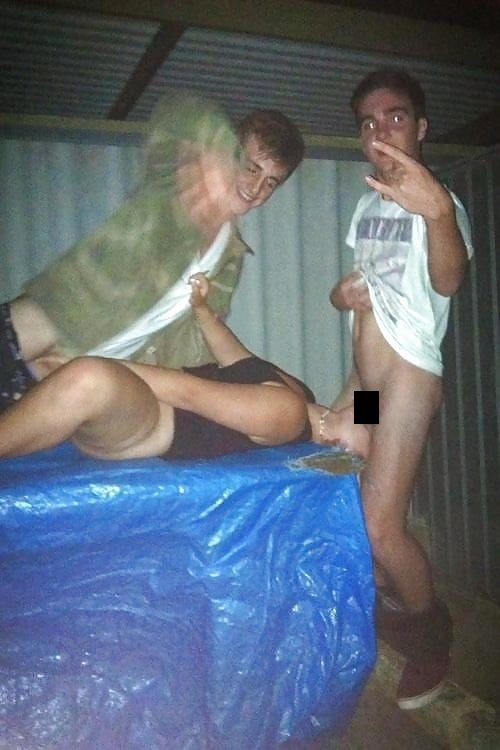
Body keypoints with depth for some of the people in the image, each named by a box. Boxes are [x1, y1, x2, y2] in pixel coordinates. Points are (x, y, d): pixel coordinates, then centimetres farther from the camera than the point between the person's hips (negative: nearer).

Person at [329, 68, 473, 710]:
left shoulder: (437, 201, -9)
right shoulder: (369, 203, 15)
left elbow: (447, 280, -29)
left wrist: (439, 212, -50)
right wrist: (343, 293, -1)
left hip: (409, 376, -8)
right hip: (362, 378, 8)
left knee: (381, 526, -13)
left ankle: (432, 637, 18)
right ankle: (395, 604, 33)